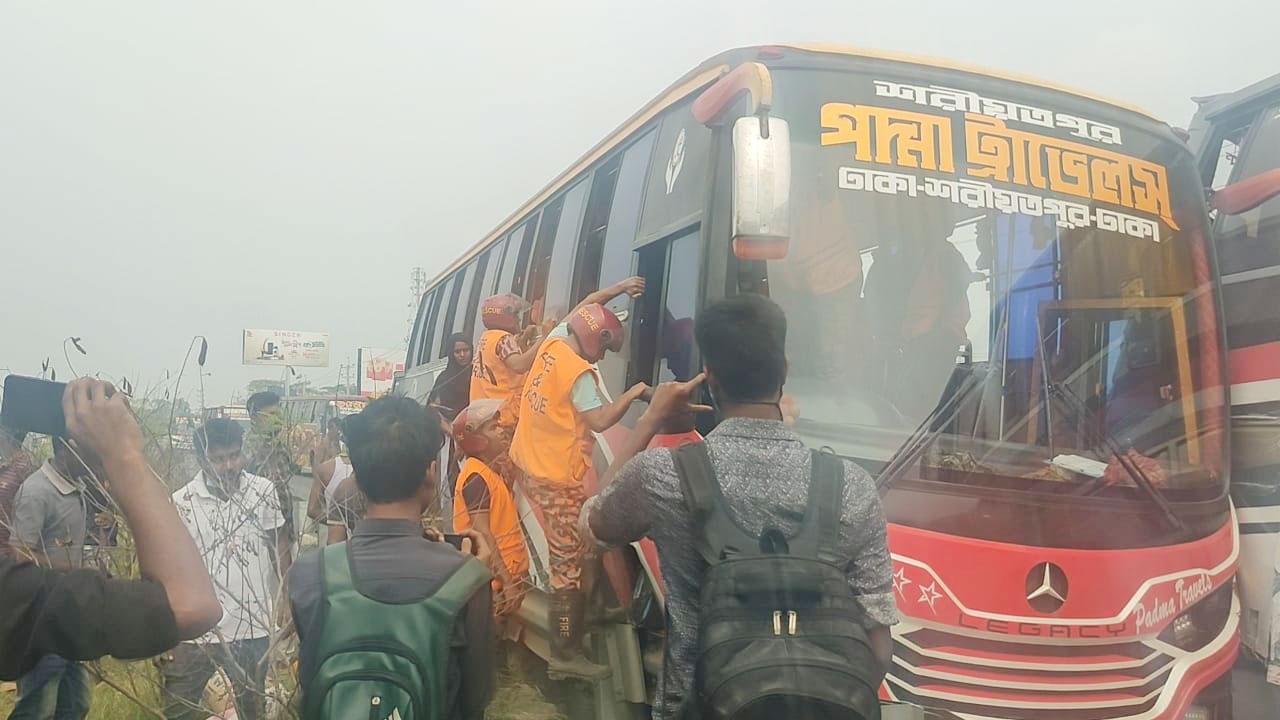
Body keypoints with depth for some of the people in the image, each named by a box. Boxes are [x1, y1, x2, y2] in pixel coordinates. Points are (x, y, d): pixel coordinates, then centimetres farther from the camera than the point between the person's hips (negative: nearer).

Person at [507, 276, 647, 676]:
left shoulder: (552, 345, 6)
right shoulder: (579, 372, -18)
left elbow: (581, 309, 21)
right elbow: (600, 421, -24)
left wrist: (617, 289, 21)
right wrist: (632, 393, -13)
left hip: (534, 467, 9)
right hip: (560, 480, -9)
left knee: (563, 557, 22)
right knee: (569, 565, -4)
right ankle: (565, 653, 1)